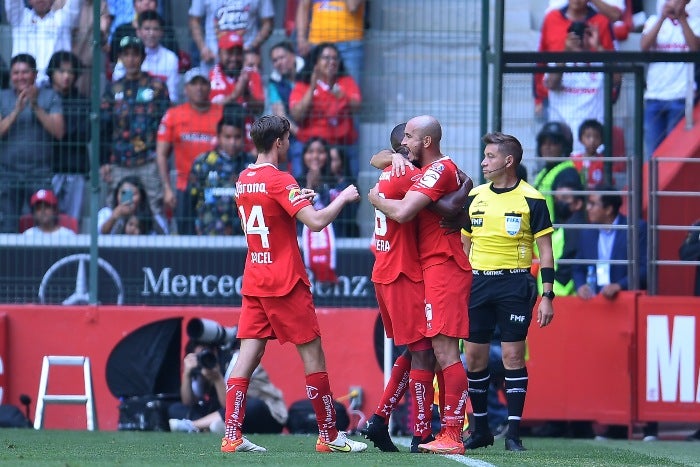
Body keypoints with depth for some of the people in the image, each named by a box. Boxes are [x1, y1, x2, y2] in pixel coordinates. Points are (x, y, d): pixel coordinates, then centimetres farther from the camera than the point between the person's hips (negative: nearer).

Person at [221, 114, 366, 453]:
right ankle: (329, 436, 6)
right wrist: (343, 198, -7)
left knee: (248, 354, 3)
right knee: (313, 354, 1)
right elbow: (315, 222, -22)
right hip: (285, 282, -7)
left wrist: (299, 200, 20)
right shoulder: (279, 181, -15)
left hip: (253, 282, 7)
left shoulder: (244, 180, 9)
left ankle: (231, 435, -5)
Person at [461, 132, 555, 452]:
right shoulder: (474, 197, 10)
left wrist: (547, 297, -8)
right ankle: (481, 429, 16)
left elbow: (545, 250, -2)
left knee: (513, 356, -7)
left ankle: (513, 434, -3)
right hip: (477, 282, 5)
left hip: (514, 284, -5)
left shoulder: (531, 199, -3)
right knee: (474, 357, 4)